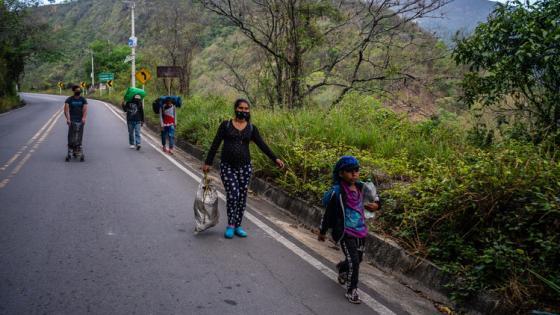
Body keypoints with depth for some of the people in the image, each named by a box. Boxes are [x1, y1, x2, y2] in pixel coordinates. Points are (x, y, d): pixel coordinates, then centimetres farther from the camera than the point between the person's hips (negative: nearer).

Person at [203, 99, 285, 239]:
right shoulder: (226, 125, 0)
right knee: (232, 194, -13)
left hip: (245, 167, 2)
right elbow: (215, 145, 1)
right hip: (227, 166, -2)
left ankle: (238, 226, 20)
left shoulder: (251, 128, 5)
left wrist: (275, 159, -10)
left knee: (242, 197, 6)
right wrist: (208, 162, -2)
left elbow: (262, 145, 0)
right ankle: (230, 226, 3)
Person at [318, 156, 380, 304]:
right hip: (345, 232, -6)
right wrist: (322, 231, -2)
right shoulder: (337, 192, -20)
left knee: (358, 259, 19)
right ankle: (351, 291, 11)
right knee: (353, 262, -8)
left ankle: (342, 267, 51)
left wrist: (375, 205, -8)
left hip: (360, 230, 6)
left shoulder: (361, 187, -4)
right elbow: (328, 212, -11)